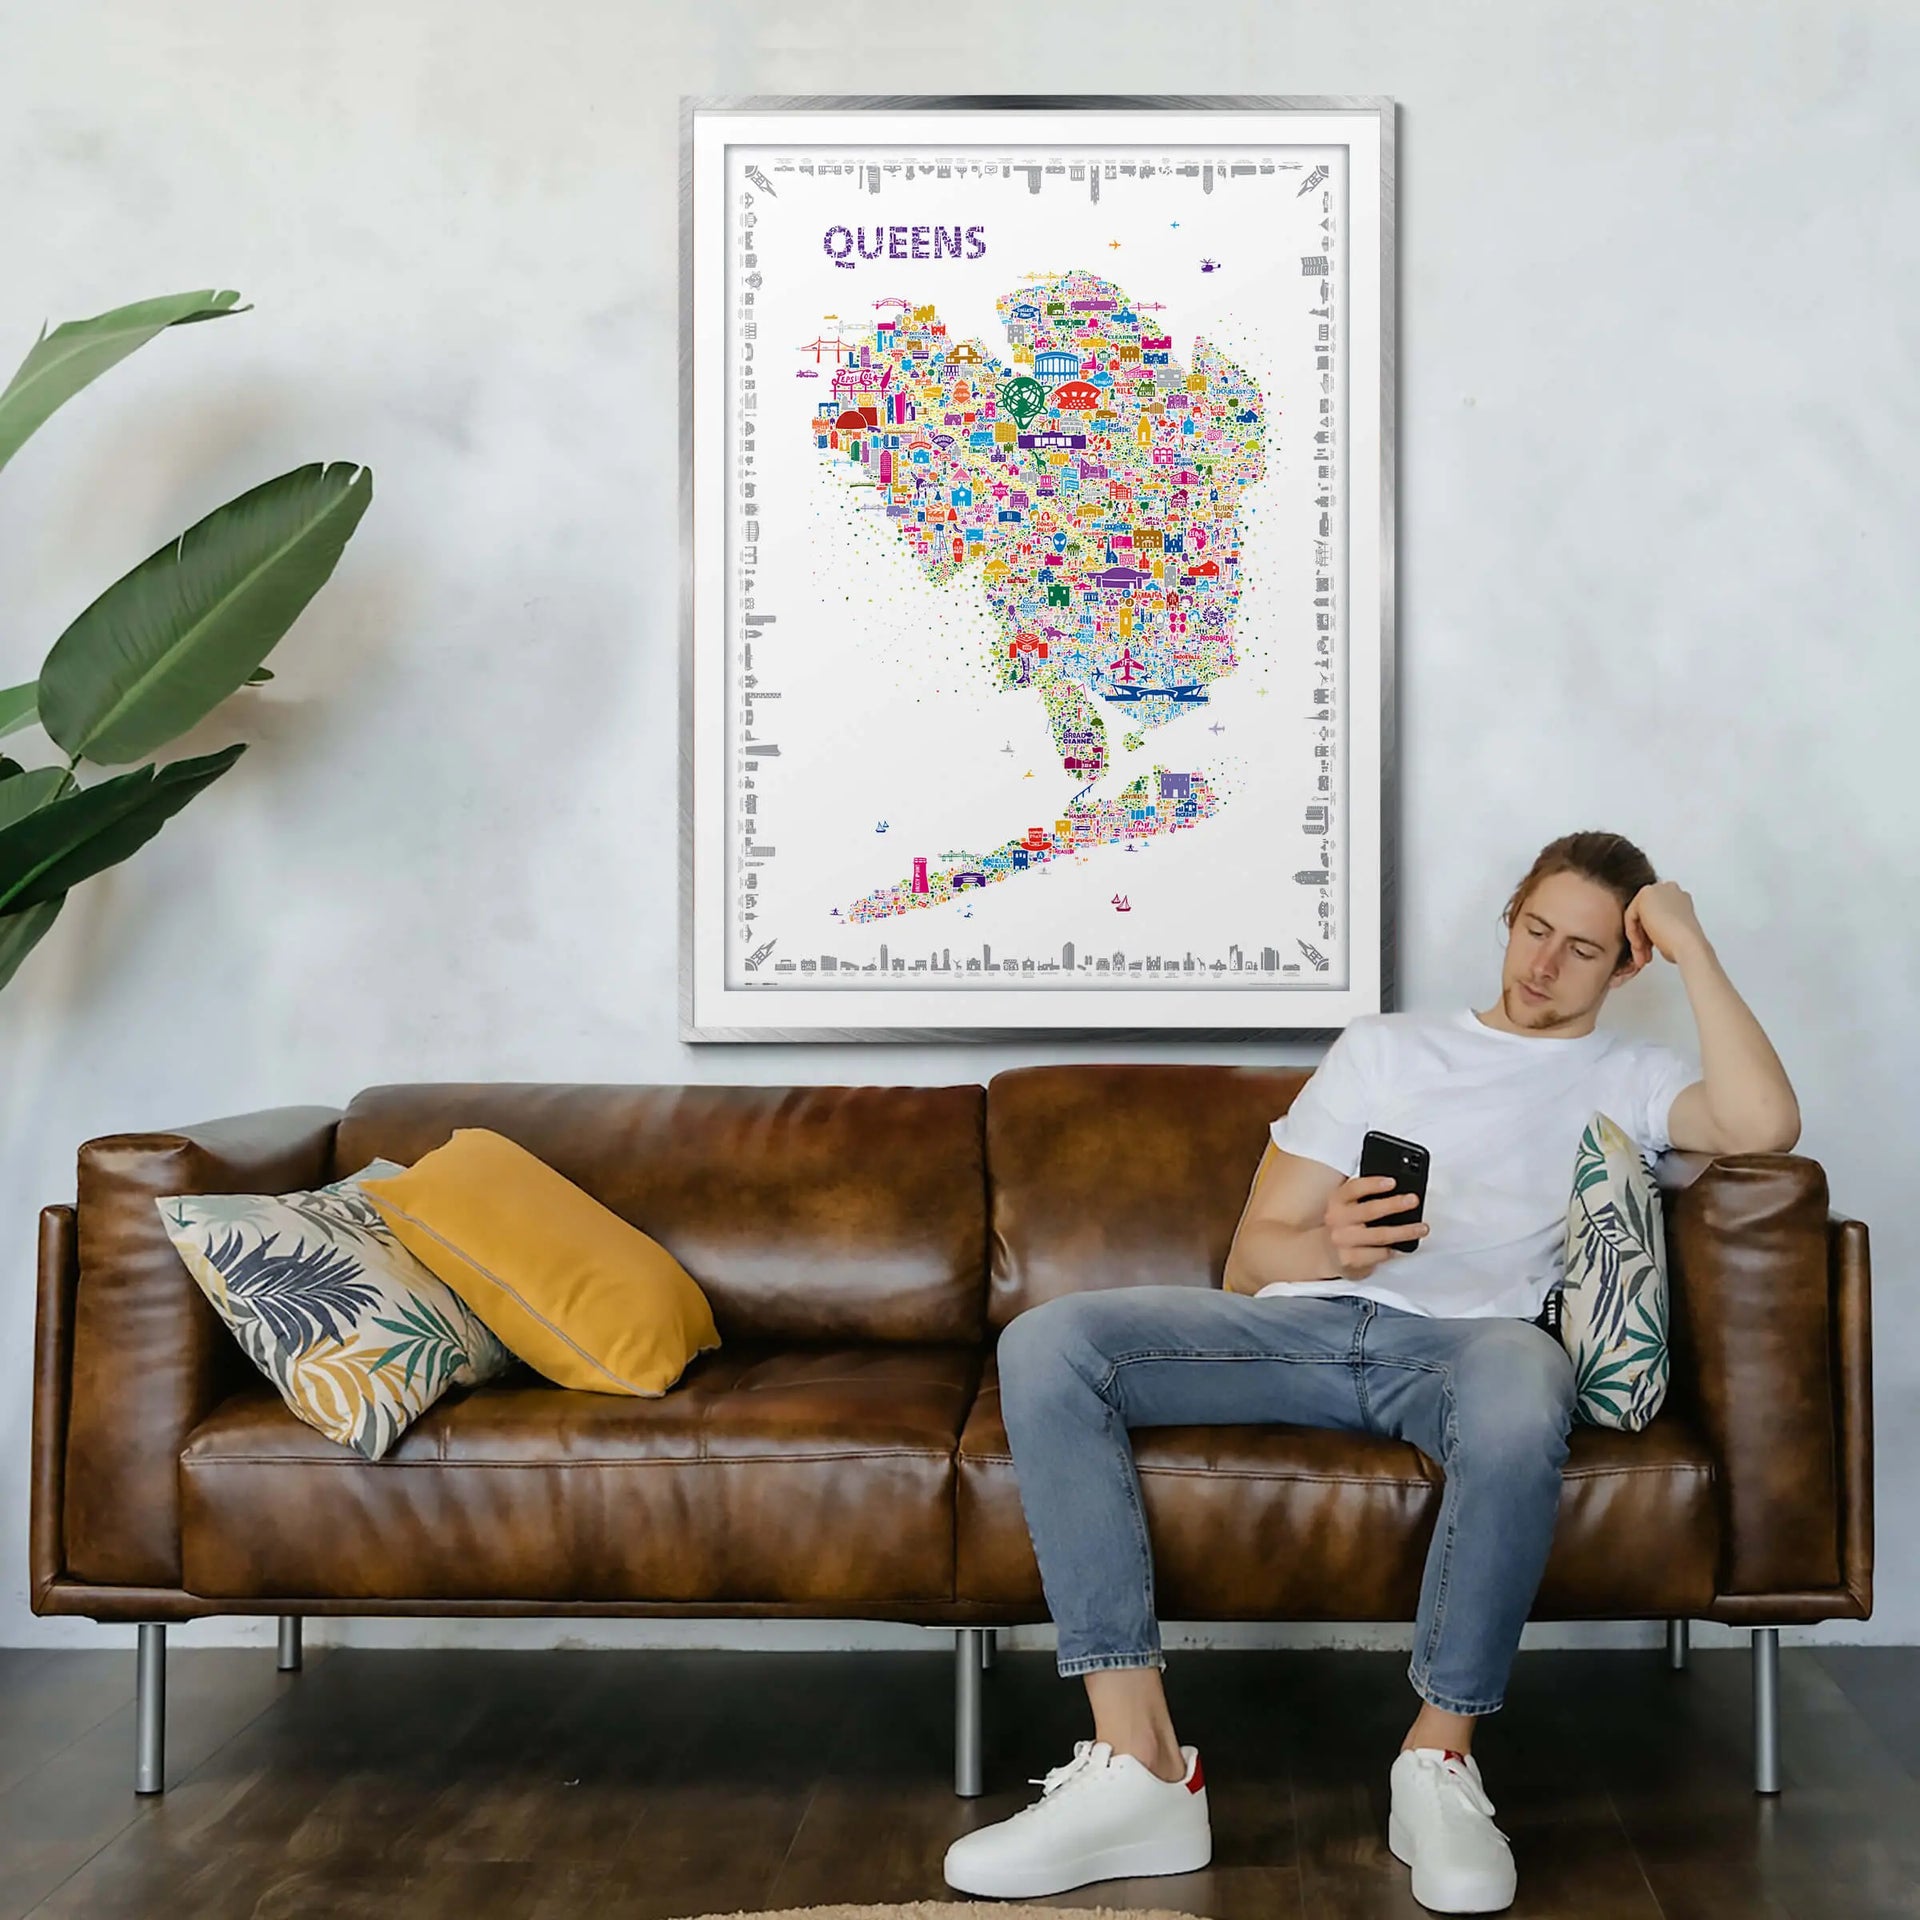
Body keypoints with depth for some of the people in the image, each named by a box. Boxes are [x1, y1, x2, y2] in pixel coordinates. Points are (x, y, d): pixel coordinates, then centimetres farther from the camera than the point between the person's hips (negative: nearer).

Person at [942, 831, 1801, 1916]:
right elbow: (1254, 1256, 19)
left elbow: (1764, 1125, -5)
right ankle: (1139, 1764, -27)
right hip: (1305, 1324, 3)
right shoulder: (1386, 1047, 27)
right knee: (1049, 1343, -21)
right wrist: (1328, 1249, -6)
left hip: (1475, 1331, -3)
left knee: (1519, 1406, -42)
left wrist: (1691, 945, 5)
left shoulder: (1629, 1080, 22)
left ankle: (1439, 1758, -19)